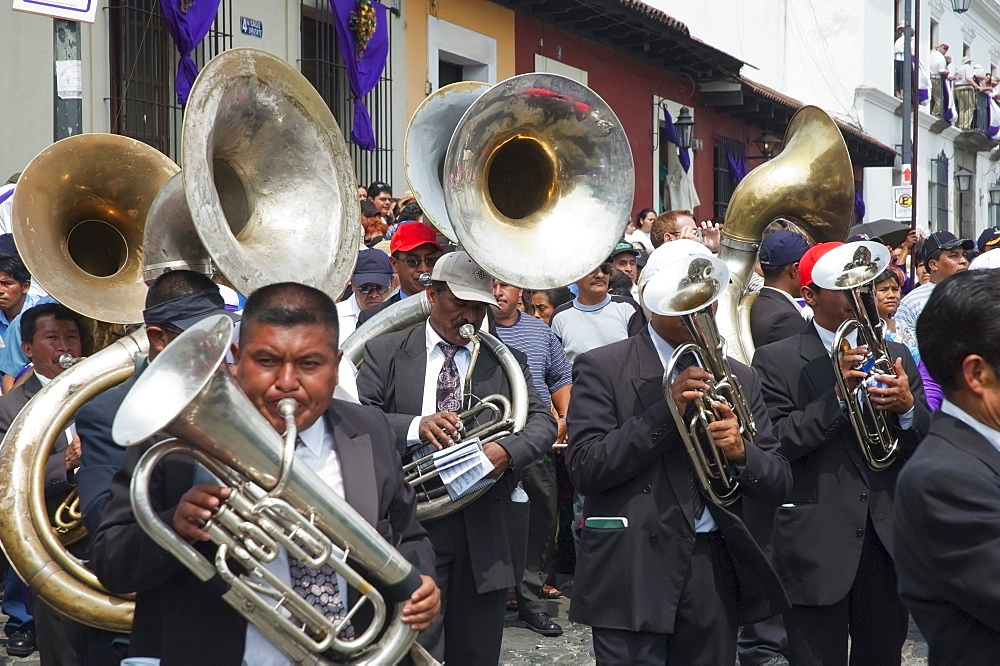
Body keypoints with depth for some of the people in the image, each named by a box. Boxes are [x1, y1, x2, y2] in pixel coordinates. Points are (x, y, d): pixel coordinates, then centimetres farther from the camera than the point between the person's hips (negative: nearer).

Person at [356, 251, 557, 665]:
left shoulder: (506, 361, 11)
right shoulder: (384, 353, 4)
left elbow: (542, 421, 1)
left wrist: (508, 451, -20)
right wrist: (415, 427, -24)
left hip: (486, 530, 3)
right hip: (411, 524, -2)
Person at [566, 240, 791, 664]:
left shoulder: (740, 379, 12)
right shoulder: (602, 368, -1)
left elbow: (778, 486, 10)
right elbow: (585, 469, -10)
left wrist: (740, 451, -12)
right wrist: (665, 410, -17)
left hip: (716, 570, 4)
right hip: (633, 571, -4)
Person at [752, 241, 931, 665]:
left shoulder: (894, 356, 12)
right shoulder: (776, 361, -2)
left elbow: (927, 447, 8)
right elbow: (774, 444, -12)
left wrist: (907, 407, -13)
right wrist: (837, 397, -19)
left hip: (888, 541, 4)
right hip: (816, 546, -4)